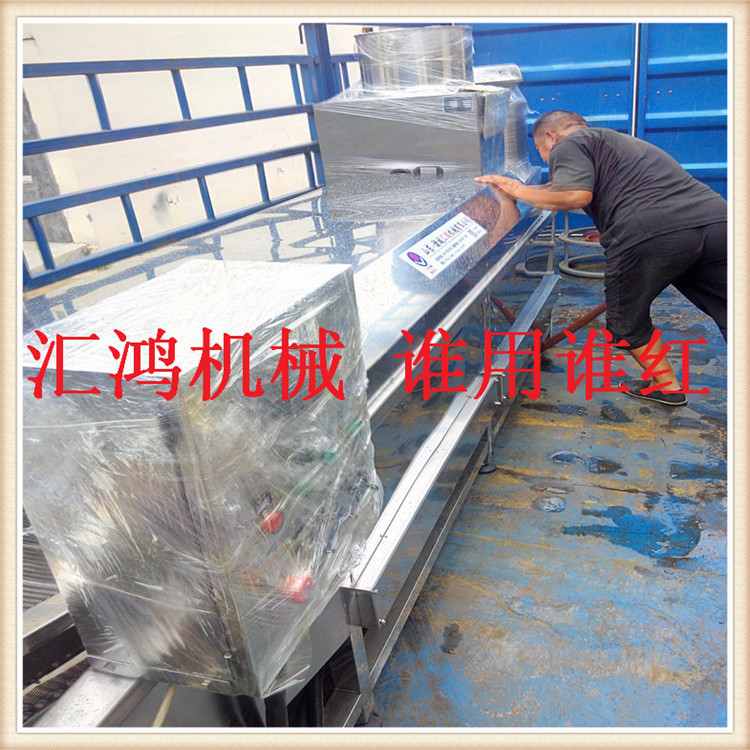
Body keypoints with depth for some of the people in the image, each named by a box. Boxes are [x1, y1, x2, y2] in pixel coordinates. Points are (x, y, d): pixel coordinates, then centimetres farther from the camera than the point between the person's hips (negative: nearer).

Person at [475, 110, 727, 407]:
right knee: (728, 314, 15)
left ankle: (666, 385, 28)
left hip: (650, 234, -8)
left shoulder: (570, 145, 9)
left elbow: (576, 194, -10)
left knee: (628, 319, 16)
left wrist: (517, 190, 2)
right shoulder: (621, 141, 35)